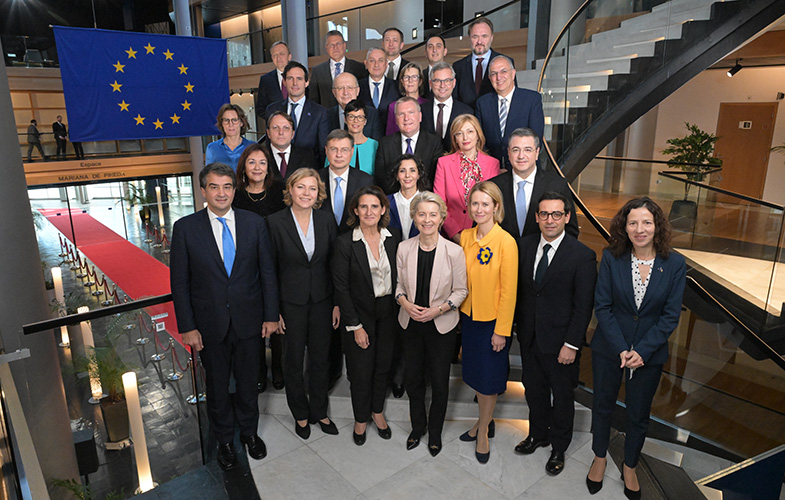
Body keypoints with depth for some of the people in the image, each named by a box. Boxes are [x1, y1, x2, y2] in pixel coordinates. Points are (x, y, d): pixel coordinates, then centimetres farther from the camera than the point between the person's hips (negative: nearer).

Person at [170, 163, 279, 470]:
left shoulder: (255, 223, -4)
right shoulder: (185, 228, -8)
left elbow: (267, 272, 0)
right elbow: (179, 282, -5)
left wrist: (271, 315, -1)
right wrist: (187, 327, -7)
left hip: (249, 321, 1)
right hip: (210, 324, -1)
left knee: (248, 382, 18)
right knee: (217, 385, 17)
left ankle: (249, 431, 42)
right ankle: (224, 439, 40)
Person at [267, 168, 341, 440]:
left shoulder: (326, 220, -3)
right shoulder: (275, 222, -11)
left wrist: (338, 303, 0)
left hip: (321, 300, 3)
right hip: (291, 302, -2)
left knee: (321, 358, 14)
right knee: (294, 360, 13)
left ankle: (319, 411, 35)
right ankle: (300, 414, 35)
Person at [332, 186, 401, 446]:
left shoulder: (393, 238, -3)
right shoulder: (345, 243, -13)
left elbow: (398, 277, 4)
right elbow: (341, 288, -12)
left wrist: (399, 311, -2)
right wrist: (355, 325, -12)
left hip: (388, 314, 3)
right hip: (360, 314, -3)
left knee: (383, 366, 17)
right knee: (361, 371, 8)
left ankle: (377, 411, 40)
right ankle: (361, 418, 33)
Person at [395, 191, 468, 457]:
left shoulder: (454, 252, -15)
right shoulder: (404, 248, -7)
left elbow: (460, 290, -5)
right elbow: (399, 284, 5)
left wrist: (438, 309, -18)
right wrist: (405, 303, -14)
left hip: (441, 325, -2)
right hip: (411, 323, 3)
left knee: (439, 382, 11)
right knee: (413, 378, 17)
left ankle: (435, 432, 36)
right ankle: (418, 426, 41)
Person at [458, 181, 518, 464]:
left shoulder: (506, 242, -17)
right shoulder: (465, 237, 1)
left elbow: (509, 290, -15)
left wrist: (501, 330, -14)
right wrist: (461, 311, 8)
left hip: (493, 319, -5)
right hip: (469, 315, 5)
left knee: (488, 377, 8)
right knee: (475, 373, 17)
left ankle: (483, 431, 30)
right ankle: (485, 421, 39)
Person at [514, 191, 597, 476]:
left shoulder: (583, 256, -16)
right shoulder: (526, 245, -1)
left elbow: (584, 306, -14)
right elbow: (521, 289, 5)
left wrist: (571, 345, -16)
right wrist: (519, 326, 4)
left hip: (560, 341, -4)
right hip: (529, 336, 4)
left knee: (562, 396, 16)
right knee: (534, 389, 22)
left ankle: (559, 448, 39)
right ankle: (538, 435, 47)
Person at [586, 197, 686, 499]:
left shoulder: (674, 264, -10)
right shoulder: (611, 258, -11)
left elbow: (671, 315, -8)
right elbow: (602, 306, -10)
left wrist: (642, 351, -16)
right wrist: (622, 349, -16)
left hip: (650, 352, 0)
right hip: (609, 347, 0)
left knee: (639, 415, 16)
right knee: (602, 405, 17)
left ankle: (629, 467, 41)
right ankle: (600, 458, 42)